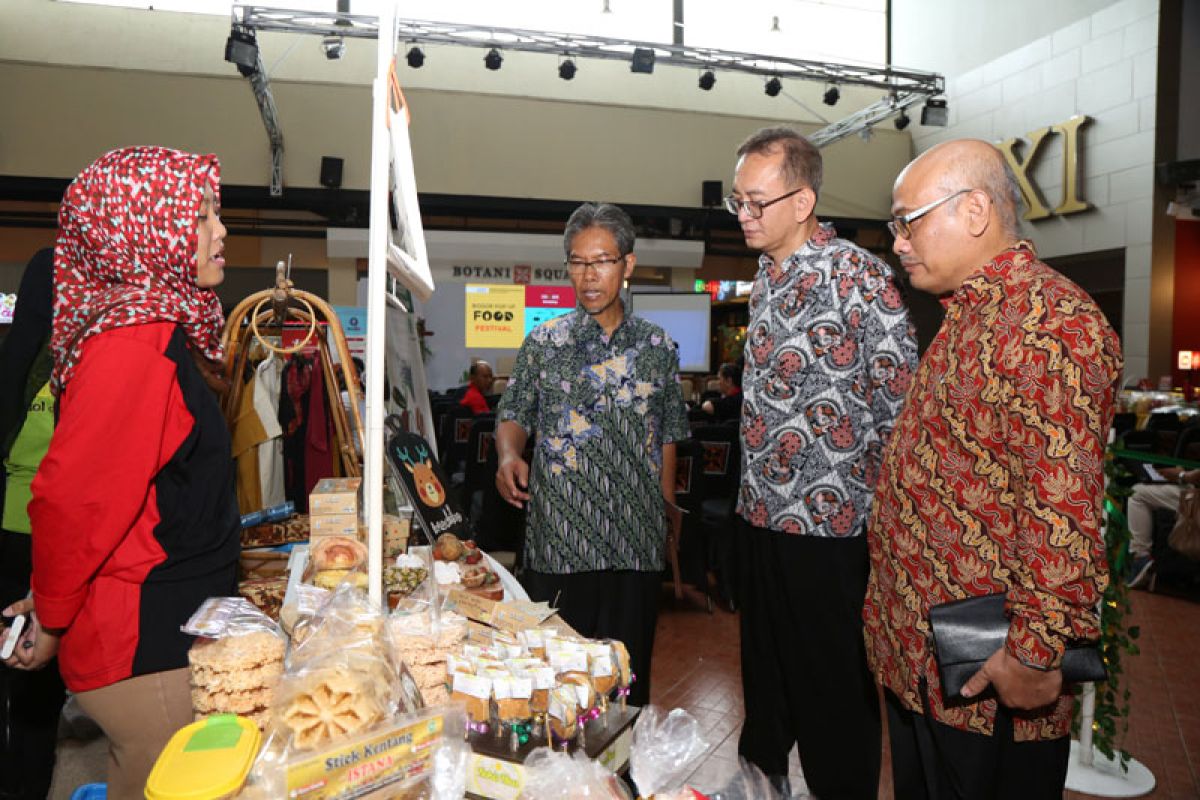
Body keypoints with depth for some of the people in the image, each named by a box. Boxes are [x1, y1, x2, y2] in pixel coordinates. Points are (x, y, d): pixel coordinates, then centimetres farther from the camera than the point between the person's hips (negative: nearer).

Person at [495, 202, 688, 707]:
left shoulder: (657, 347, 7)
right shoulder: (544, 342, 4)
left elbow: (669, 434, 12)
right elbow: (514, 414, 6)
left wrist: (666, 509, 8)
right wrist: (509, 455, -15)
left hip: (636, 542, 1)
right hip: (558, 539, -1)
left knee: (628, 675, 9)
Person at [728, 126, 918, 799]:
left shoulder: (858, 276, -16)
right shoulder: (768, 276, 10)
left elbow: (901, 404, -16)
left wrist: (861, 492, -11)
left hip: (826, 527, -8)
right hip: (760, 516, 8)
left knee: (833, 693, 8)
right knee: (765, 674, 23)